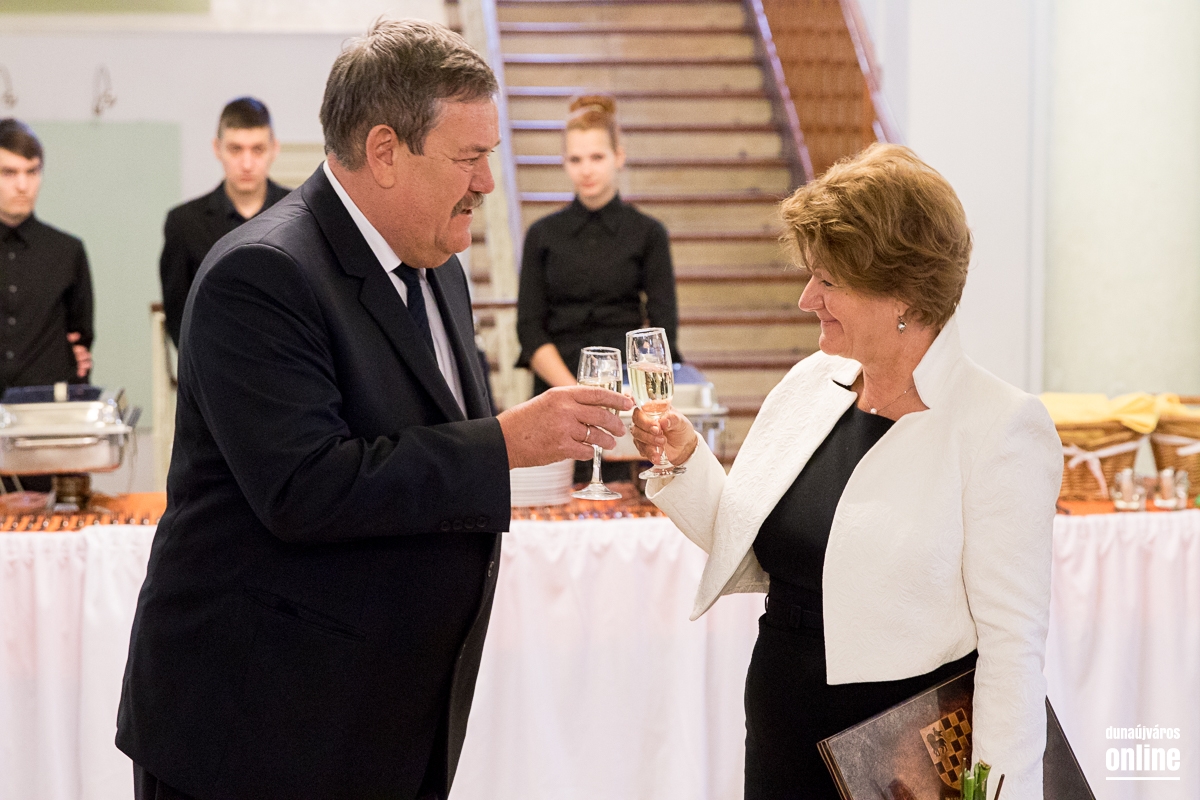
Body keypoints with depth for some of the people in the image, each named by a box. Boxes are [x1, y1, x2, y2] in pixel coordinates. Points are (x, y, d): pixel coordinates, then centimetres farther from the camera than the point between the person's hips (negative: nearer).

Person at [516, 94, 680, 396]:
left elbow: (664, 328, 6)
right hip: (556, 380, 0)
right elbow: (530, 328, 7)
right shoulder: (542, 235, 12)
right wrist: (573, 390, -9)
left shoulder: (648, 233, 10)